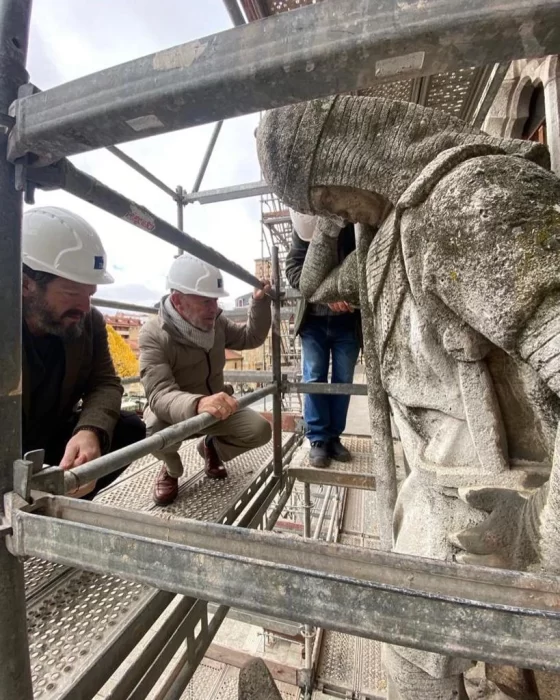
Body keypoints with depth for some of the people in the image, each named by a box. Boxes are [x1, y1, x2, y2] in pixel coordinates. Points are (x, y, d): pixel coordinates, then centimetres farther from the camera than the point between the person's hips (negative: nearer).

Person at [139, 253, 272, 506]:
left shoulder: (215, 322, -8)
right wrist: (198, 404, -61)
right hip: (175, 414, -4)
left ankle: (211, 447, 17)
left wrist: (260, 302, -11)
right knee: (158, 433, -37)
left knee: (260, 430, -17)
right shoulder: (154, 336, -26)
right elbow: (159, 395, -39)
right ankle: (171, 468, 3)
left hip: (214, 407, 4)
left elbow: (251, 338, 6)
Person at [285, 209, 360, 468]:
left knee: (343, 380, 3)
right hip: (313, 320, 1)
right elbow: (293, 268, -11)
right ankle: (318, 439, 9)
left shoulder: (355, 226, -8)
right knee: (314, 378, -3)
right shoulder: (302, 229, -2)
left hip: (347, 321, 0)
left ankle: (333, 437, 17)